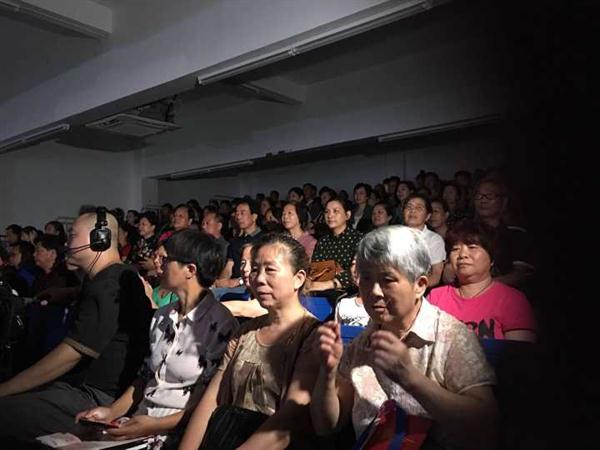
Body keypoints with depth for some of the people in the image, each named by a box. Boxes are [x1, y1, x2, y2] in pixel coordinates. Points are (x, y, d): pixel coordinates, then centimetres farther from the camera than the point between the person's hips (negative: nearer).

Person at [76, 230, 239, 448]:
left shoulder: (221, 325, -13)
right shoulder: (162, 316, 9)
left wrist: (155, 425, -17)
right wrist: (113, 411, 3)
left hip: (177, 431, -6)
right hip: (140, 421, 6)